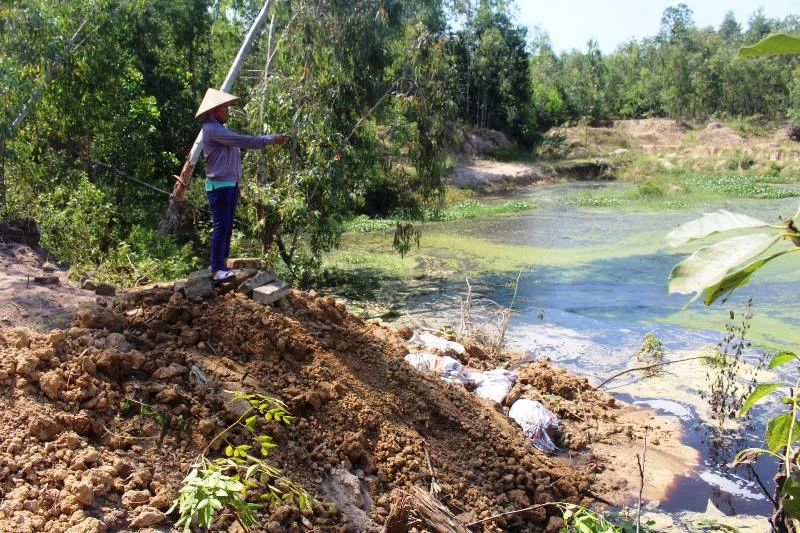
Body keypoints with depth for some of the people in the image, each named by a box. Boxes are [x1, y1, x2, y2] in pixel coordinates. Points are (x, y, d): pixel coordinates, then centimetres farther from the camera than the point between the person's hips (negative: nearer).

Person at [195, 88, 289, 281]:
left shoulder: (220, 128, 20)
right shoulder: (212, 129, -14)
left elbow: (240, 142, 12)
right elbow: (241, 140, -20)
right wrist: (271, 139, -18)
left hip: (230, 184, 10)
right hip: (219, 185, -10)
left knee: (227, 226, 11)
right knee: (221, 226, -10)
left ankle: (222, 264, 17)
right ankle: (217, 269, -8)